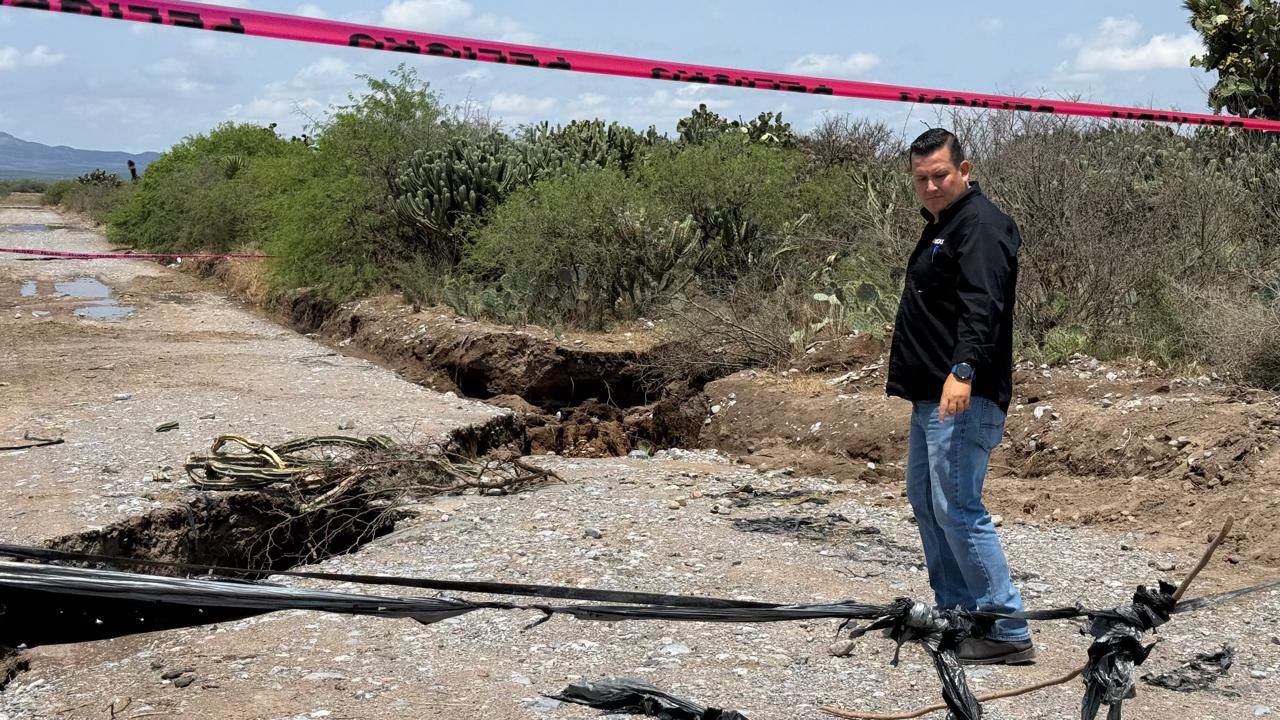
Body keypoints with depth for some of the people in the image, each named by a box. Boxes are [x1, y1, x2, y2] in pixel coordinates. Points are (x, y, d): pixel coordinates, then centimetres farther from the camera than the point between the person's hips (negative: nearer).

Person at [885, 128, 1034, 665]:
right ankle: (956, 613, 27)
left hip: (964, 398, -11)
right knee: (925, 501, 16)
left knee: (957, 508, -13)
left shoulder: (981, 227, -13)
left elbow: (982, 308, -28)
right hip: (931, 397, 11)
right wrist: (910, 377, 20)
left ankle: (1007, 632, -8)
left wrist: (963, 370, -40)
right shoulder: (940, 227, 20)